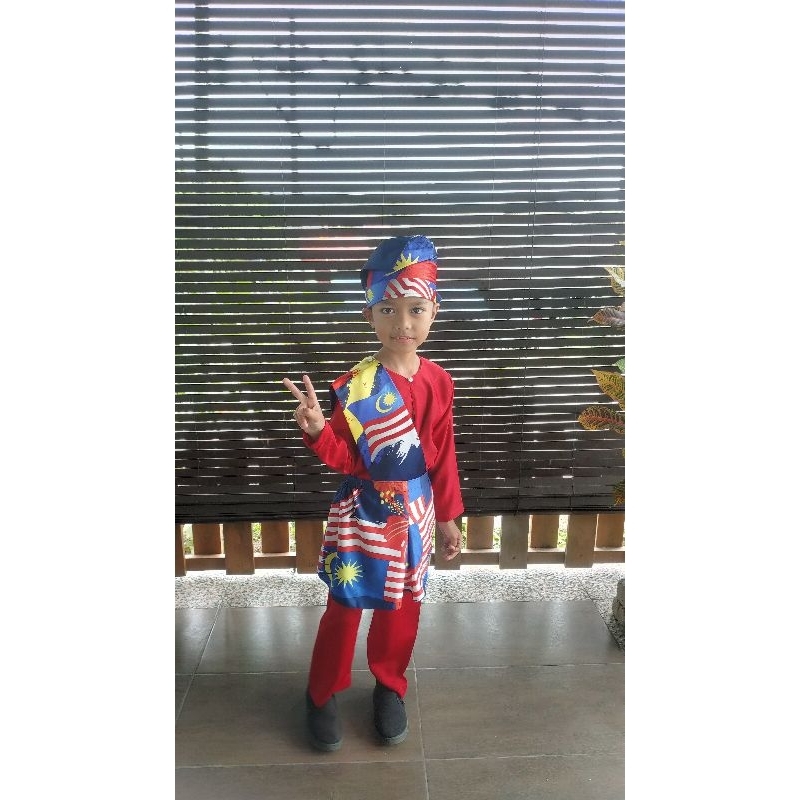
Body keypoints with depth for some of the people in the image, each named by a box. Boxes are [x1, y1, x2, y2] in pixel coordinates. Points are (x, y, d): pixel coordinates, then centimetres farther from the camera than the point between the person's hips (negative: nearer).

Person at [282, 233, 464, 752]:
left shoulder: (439, 382, -5)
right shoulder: (355, 386, -16)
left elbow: (443, 456, 3)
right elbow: (347, 459, -13)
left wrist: (448, 516, 9)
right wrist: (318, 431, -33)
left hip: (415, 512, 4)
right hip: (363, 513, -3)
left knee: (403, 606, 18)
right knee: (345, 606, 9)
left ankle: (390, 687, 42)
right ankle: (322, 694, 33)